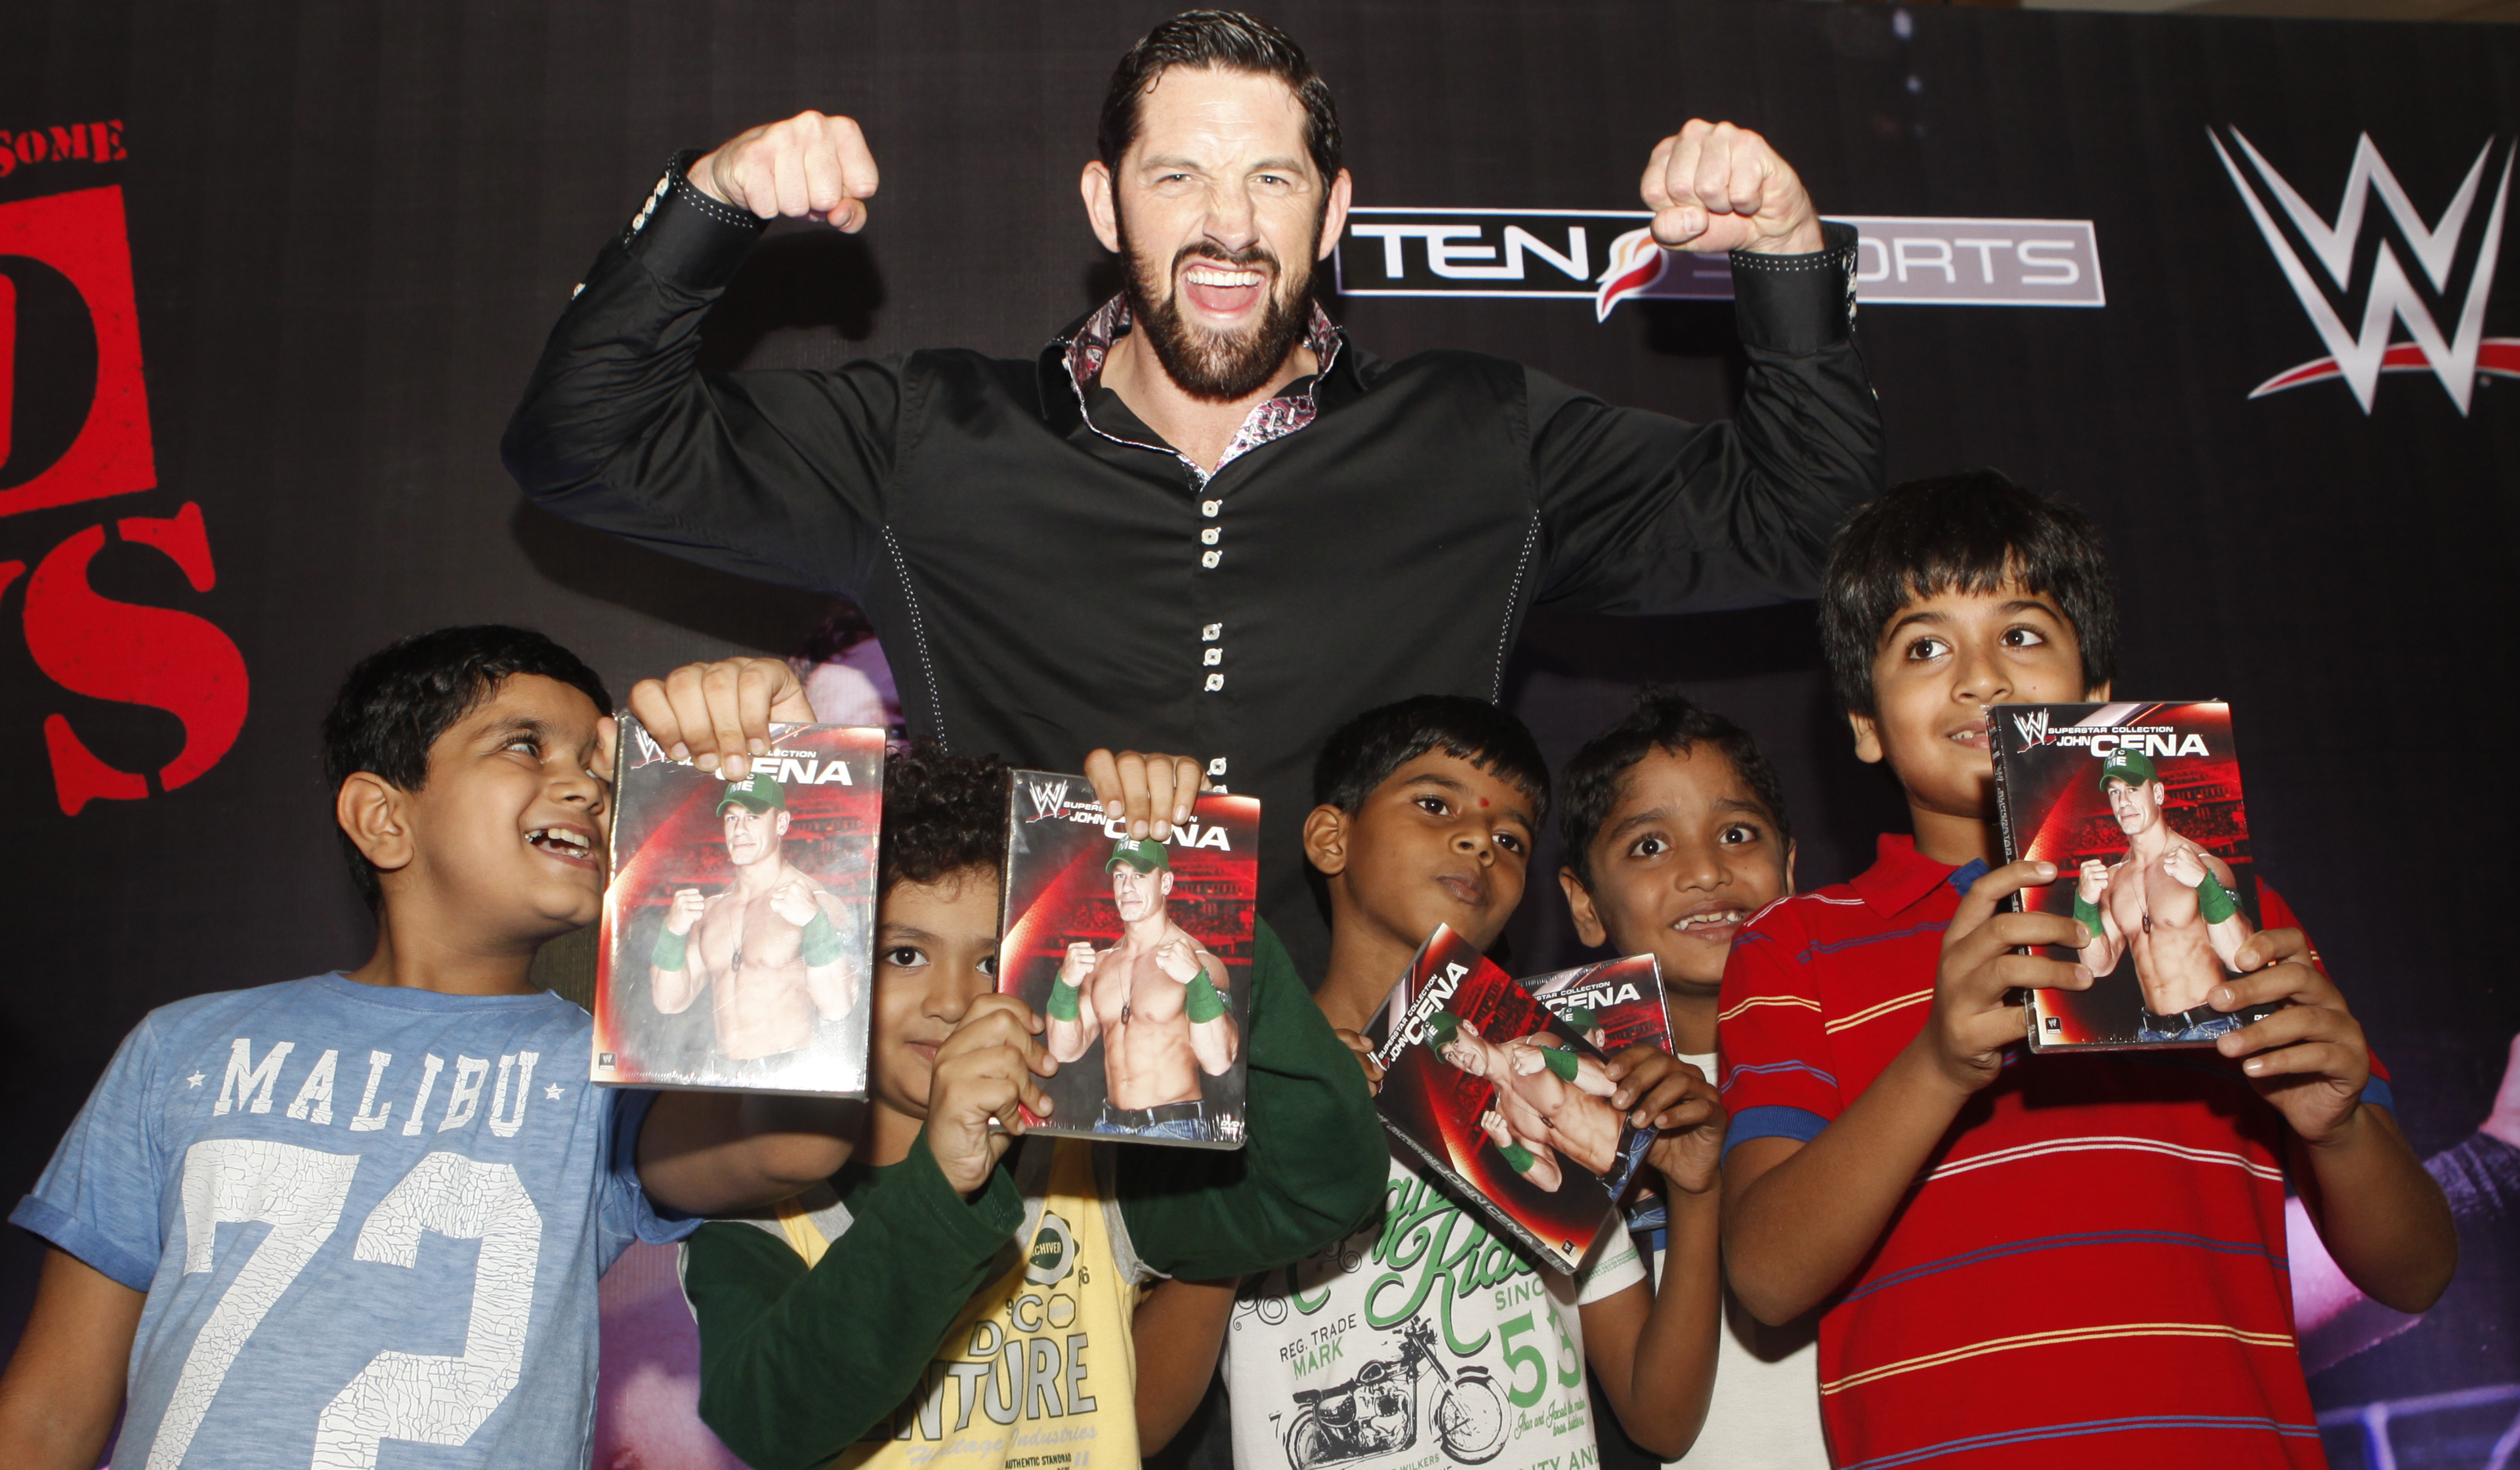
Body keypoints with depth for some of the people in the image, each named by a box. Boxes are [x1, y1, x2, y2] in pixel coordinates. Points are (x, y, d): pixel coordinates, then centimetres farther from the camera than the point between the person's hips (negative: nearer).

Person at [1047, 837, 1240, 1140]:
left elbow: (1218, 1063, -17)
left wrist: (1195, 980, -26)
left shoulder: (1198, 961, -8)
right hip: (1109, 1126, 5)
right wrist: (1066, 984, -5)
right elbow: (1065, 1051, 9)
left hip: (1173, 1131, -5)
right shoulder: (1100, 963, 11)